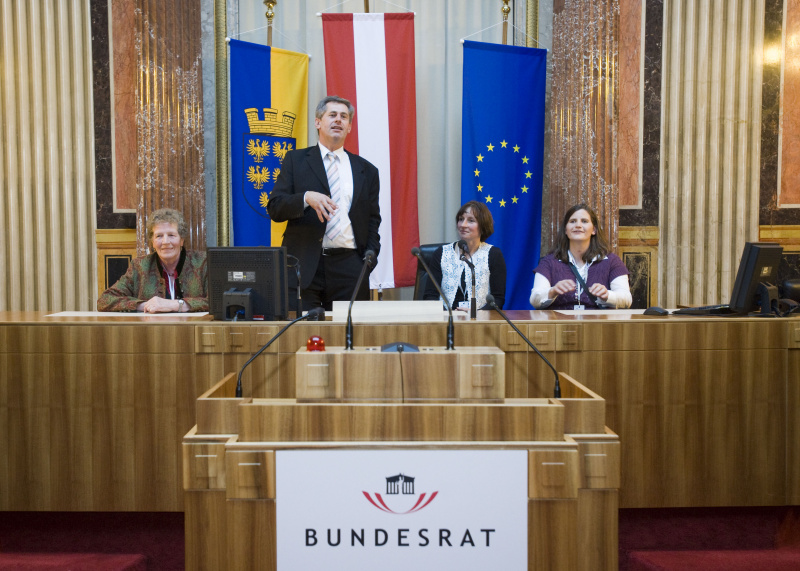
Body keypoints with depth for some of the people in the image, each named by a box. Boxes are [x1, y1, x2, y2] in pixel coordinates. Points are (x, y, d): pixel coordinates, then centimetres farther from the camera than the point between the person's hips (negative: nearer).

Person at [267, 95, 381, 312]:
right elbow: (274, 208, 2)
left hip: (349, 267, 2)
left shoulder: (366, 170, 15)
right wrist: (306, 198, -17)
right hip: (304, 267, -1)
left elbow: (372, 221, 16)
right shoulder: (295, 160, 11)